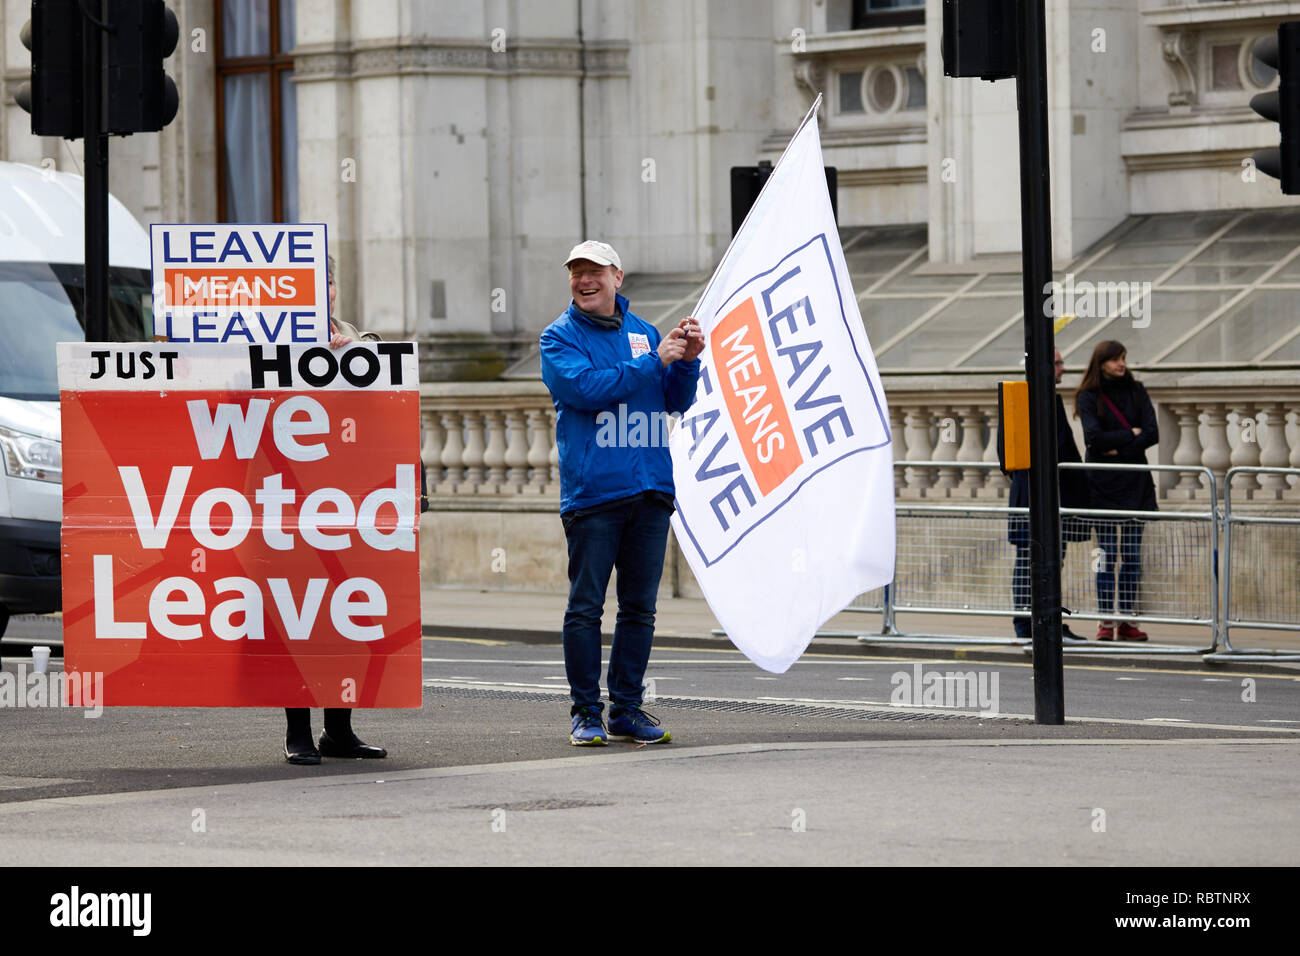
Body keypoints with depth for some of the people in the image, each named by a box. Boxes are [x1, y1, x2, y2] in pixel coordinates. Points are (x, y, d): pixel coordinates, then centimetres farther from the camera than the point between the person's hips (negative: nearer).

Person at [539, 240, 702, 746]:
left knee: (640, 607, 7)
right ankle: (585, 713, 3)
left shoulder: (642, 333, 15)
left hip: (650, 490, 5)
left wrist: (687, 361, -5)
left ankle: (627, 710, 14)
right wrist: (656, 360, -15)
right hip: (592, 491, -5)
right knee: (585, 608, -4)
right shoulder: (560, 337, 1)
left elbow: (676, 402, 14)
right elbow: (586, 387, -17)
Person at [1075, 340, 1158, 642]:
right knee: (1108, 555, -5)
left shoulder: (1136, 392, 8)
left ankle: (1127, 620, 6)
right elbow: (1094, 436, -15)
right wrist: (1132, 434, -8)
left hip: (1135, 481, 3)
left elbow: (1152, 434, -2)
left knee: (1132, 556, 3)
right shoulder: (1089, 397, -1)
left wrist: (1118, 449, -12)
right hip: (1103, 483, -3)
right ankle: (1106, 621, -2)